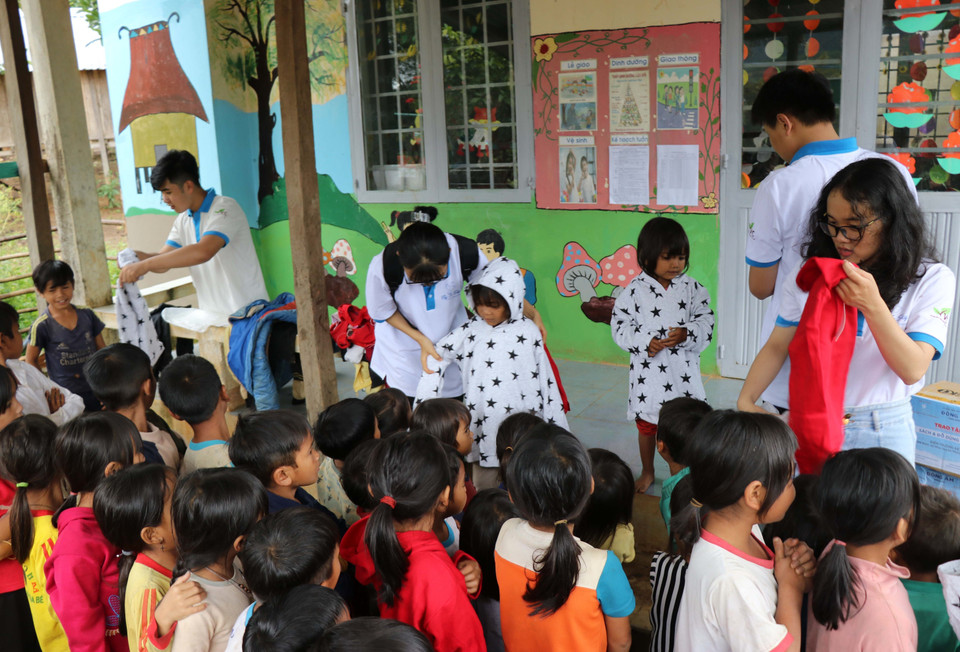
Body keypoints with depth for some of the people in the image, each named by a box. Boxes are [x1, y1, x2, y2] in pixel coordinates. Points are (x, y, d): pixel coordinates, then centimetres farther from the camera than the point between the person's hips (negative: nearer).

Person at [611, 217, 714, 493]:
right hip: (648, 371, -1)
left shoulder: (692, 288, -2)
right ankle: (647, 472, 36)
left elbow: (706, 322, -2)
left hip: (683, 370, 1)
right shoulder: (635, 289, -8)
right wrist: (645, 343, -20)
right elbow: (620, 325, -7)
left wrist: (687, 334, -21)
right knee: (646, 424, 16)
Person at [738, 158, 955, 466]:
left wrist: (872, 305, -27)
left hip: (882, 432, -2)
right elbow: (777, 347, 1)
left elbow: (913, 370, -15)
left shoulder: (932, 279, -6)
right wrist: (745, 401, -13)